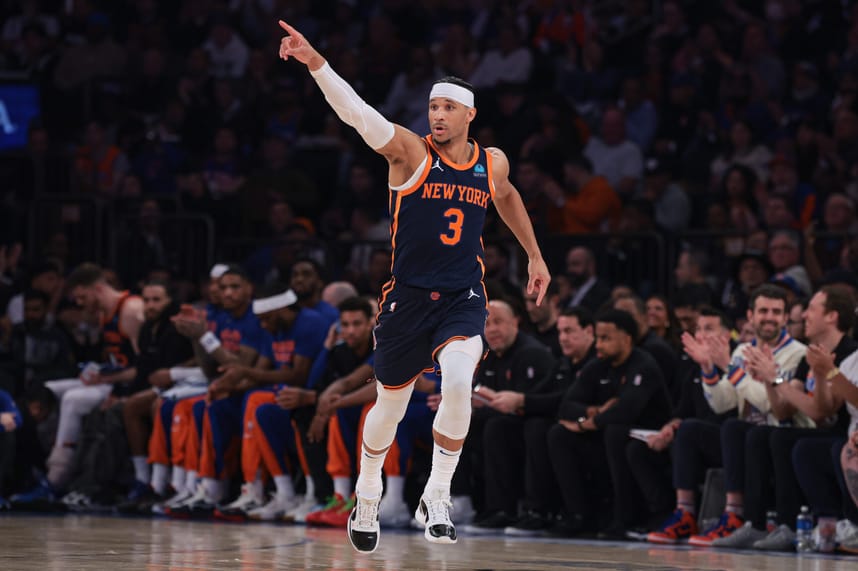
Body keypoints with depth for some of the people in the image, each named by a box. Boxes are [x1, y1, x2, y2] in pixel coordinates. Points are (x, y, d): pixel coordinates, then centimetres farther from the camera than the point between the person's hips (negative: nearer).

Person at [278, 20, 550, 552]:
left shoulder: (492, 163, 4)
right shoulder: (410, 152, -8)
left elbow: (507, 197, 28)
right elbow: (357, 112, -23)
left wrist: (535, 257, 33)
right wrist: (316, 63, -38)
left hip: (464, 299, 1)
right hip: (408, 297, -1)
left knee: (458, 382, -26)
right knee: (390, 406, 10)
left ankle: (437, 497, -12)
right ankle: (367, 498, 36)